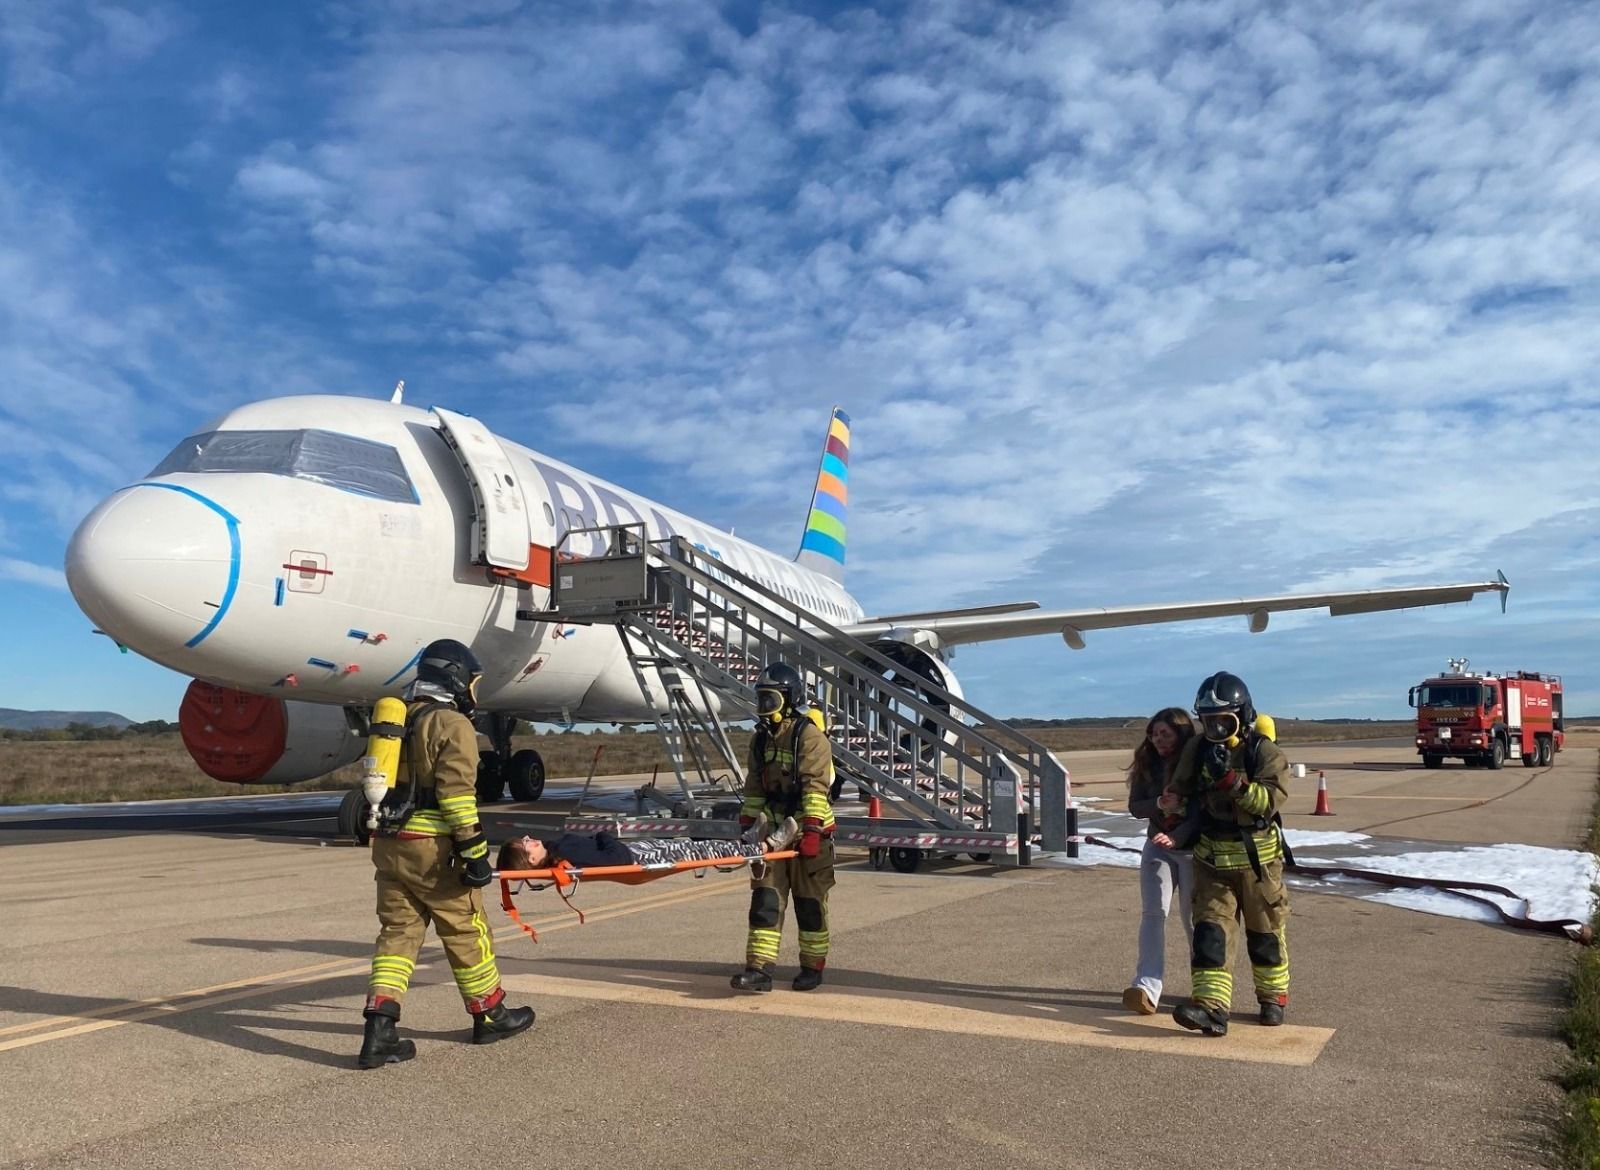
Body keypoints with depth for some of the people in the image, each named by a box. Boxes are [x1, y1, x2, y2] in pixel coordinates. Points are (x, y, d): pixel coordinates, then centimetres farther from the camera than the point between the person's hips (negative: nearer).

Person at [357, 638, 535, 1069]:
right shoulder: (452, 724, -11)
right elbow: (457, 794, -19)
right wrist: (473, 851, -18)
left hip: (388, 845, 8)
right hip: (432, 849, -8)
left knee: (397, 933, 9)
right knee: (466, 932, 7)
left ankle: (379, 1032, 1)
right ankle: (489, 1015, 21)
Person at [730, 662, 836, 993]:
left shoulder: (810, 736, -12)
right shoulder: (760, 739, 11)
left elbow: (816, 786, -19)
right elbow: (754, 787, 16)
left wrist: (812, 829, -24)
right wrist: (747, 825, 12)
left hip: (808, 833, -6)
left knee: (810, 904, 5)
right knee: (765, 900, 1)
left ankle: (813, 968, 18)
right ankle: (759, 969, 1)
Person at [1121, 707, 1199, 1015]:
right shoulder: (1147, 765, 3)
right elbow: (1135, 806, 1)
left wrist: (1176, 837, -31)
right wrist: (1162, 804, -18)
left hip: (1193, 848, -3)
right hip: (1157, 847, 3)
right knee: (1152, 913, -10)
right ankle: (1146, 987, -18)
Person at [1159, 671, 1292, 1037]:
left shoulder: (1264, 752, -12)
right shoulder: (1197, 749, -1)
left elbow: (1270, 800, -23)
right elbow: (1180, 788, 9)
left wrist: (1231, 779, -33)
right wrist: (1172, 800, -13)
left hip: (1257, 858, -2)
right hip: (1212, 858, 3)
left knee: (1265, 932, 13)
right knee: (1210, 929, -7)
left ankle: (1273, 997, 32)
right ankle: (1212, 1006, -12)